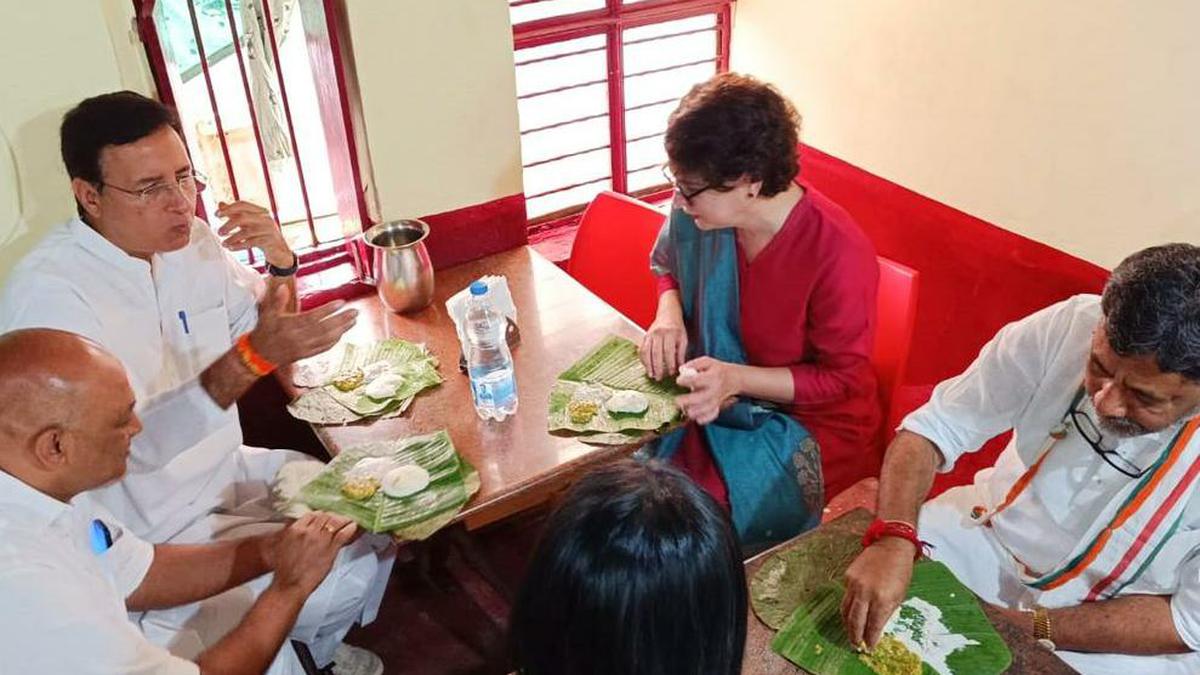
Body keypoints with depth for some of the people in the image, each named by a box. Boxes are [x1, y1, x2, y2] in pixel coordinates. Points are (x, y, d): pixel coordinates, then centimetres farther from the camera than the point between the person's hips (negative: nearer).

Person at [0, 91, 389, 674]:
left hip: (226, 470, 8)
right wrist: (252, 357, -40)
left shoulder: (192, 241, -4)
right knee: (347, 573, -12)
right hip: (148, 531, -7)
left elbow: (254, 325, 10)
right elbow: (136, 444, -31)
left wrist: (281, 264, -11)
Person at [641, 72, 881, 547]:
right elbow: (668, 267, 14)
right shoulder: (698, 213, -10)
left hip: (809, 421, -5)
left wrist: (735, 379, -30)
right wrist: (668, 315, -10)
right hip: (714, 394, 6)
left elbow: (843, 380, -16)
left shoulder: (839, 252, -26)